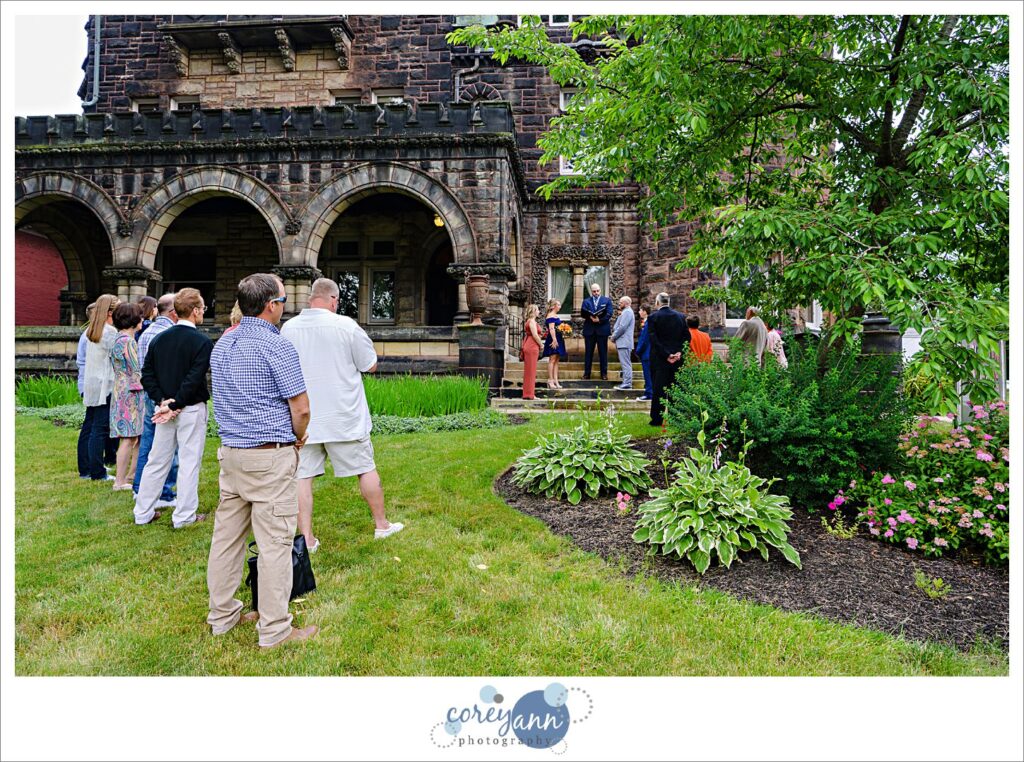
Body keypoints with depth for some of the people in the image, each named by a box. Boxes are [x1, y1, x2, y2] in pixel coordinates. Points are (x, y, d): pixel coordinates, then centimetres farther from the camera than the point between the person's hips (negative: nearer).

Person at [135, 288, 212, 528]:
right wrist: (174, 405, -12)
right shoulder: (203, 343, -13)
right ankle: (184, 516, 11)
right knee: (189, 462, 3)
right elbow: (194, 379, -19)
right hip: (191, 409, -6)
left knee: (157, 461, 15)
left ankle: (143, 513, 23)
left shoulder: (159, 339, 7)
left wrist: (162, 401, 1)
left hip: (165, 407, 6)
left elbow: (147, 374, 5)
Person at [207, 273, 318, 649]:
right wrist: (297, 438, 8)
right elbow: (301, 408, -14)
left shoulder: (222, 345, 11)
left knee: (227, 534, 15)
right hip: (270, 456, -8)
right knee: (275, 541, -1)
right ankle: (275, 630, 7)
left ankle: (222, 615, 28)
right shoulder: (277, 346, -14)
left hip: (230, 450, 9)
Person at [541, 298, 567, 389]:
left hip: (558, 339, 10)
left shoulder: (555, 316, 18)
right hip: (553, 340, -10)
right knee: (552, 360, -7)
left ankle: (556, 381, 9)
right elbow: (551, 329, -20)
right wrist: (554, 340, -26)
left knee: (556, 361, 8)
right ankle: (550, 380, -4)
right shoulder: (551, 316, -11)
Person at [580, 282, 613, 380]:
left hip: (602, 330, -1)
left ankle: (604, 373, 8)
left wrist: (599, 320, -16)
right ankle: (587, 373, 9)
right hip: (589, 330, 1)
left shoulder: (607, 300, 6)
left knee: (603, 352, 3)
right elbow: (582, 313, -2)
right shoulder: (586, 301, 10)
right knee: (588, 352, 4)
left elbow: (609, 314, -5)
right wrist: (590, 317, -19)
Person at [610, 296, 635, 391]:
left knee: (626, 363, -9)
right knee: (626, 363, 12)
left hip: (624, 342, -11)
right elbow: (620, 325, 23)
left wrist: (613, 336, -9)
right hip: (623, 342, 11)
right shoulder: (626, 312, 21)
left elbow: (622, 327, -19)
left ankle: (627, 384, -9)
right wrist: (614, 333, 7)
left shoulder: (627, 312, -12)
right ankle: (626, 383, 16)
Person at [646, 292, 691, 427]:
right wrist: (680, 352, -3)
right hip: (677, 359, 4)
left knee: (658, 390, 2)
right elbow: (687, 337, 2)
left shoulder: (653, 317, -7)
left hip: (660, 360, -4)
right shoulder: (681, 316, 5)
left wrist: (666, 355, -12)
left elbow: (653, 339, -14)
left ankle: (657, 420, 5)